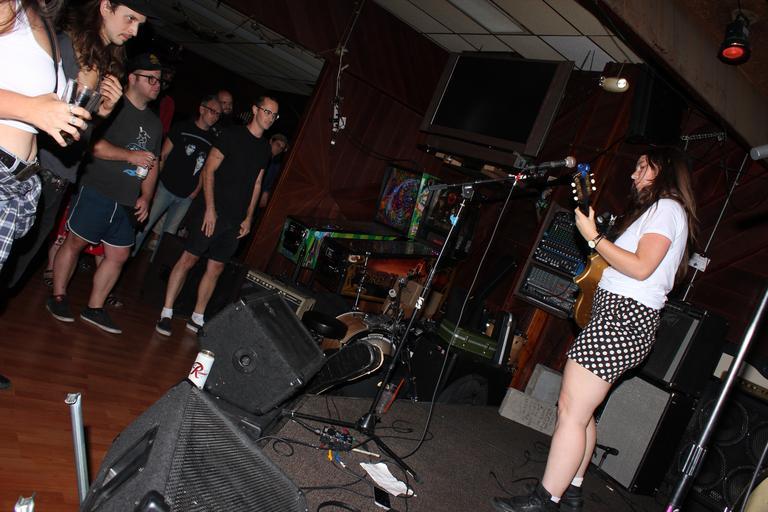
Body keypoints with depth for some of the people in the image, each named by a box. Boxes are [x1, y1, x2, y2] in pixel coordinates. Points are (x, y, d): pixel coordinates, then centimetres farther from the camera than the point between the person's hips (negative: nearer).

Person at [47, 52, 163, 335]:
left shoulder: (154, 123, 17)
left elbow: (153, 163, 21)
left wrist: (145, 197, 10)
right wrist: (130, 155, -17)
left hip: (127, 202, 7)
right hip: (97, 191, -7)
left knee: (119, 255, 8)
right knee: (75, 242, 1)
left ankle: (94, 308, 19)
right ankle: (58, 296, 18)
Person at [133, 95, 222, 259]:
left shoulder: (213, 140, 7)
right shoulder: (182, 128, 0)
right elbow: (163, 155, -1)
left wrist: (195, 193, 2)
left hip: (186, 198, 2)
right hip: (165, 188, -2)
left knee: (169, 233, 6)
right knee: (144, 225, -3)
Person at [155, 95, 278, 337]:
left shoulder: (264, 148, 13)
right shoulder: (233, 134, -5)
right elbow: (209, 170, -9)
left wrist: (248, 218, 10)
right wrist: (210, 208, -16)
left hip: (235, 219, 6)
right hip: (212, 211, -6)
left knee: (216, 268, 8)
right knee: (189, 258, -3)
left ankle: (197, 318, 18)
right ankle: (166, 313, 4)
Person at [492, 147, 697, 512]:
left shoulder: (666, 208, -6)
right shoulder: (658, 210, 24)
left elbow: (641, 268, -19)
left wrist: (593, 237, -14)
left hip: (622, 316, -11)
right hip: (619, 315, 11)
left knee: (571, 411, -12)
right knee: (582, 411, 13)